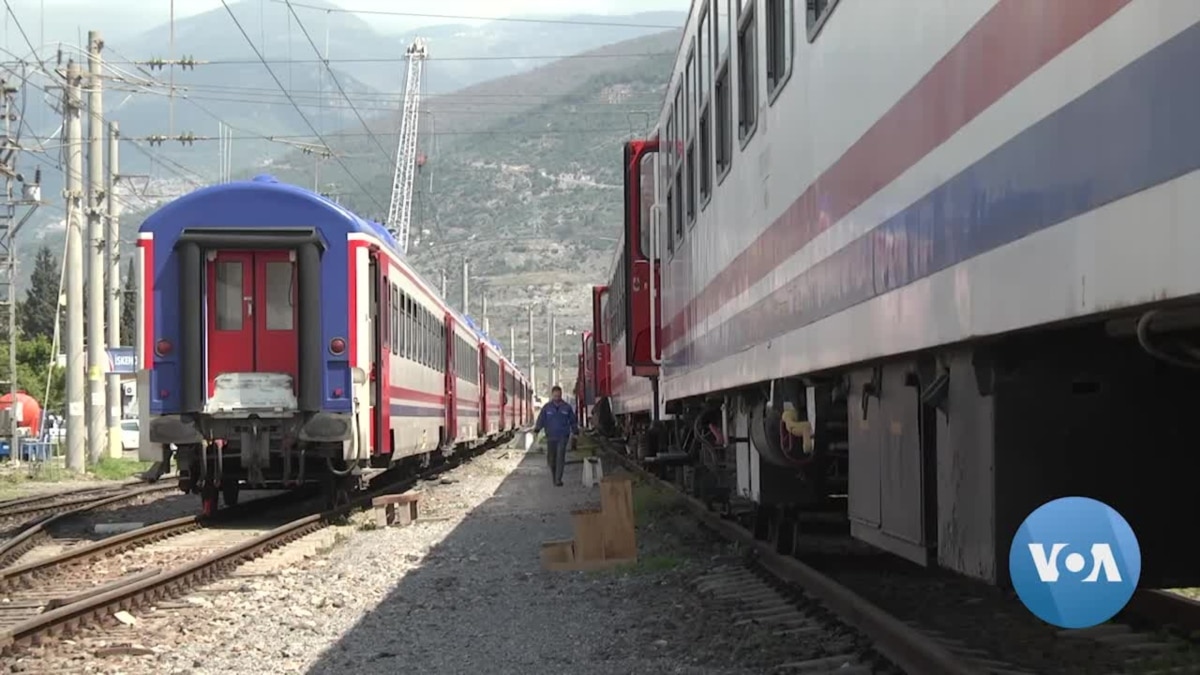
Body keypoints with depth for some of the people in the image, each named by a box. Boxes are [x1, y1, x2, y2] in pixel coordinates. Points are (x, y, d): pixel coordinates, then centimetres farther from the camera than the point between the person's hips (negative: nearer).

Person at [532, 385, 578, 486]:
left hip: (563, 437, -1)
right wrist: (536, 430, -16)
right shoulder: (546, 407, 2)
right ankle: (554, 477, 28)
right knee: (551, 458, 7)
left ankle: (558, 479, -12)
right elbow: (541, 420, -2)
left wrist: (575, 432, 11)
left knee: (560, 457, -12)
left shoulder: (566, 407, 2)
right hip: (550, 437, 1)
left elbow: (573, 421, 11)